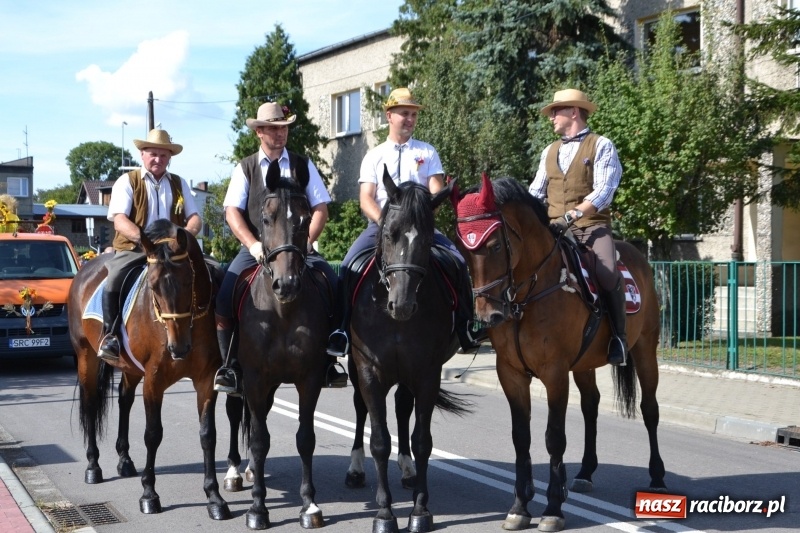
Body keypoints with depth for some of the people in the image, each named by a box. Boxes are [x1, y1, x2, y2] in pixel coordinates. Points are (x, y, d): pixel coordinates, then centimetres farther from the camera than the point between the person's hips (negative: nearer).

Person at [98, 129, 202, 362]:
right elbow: (119, 219, -8)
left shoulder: (179, 184, 16)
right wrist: (143, 237, -26)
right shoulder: (127, 181, 4)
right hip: (133, 249, -3)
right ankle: (110, 336, -14)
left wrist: (188, 233, -14)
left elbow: (195, 217, 11)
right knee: (114, 279, -30)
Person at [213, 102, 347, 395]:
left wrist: (307, 240, -9)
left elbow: (321, 208, 8)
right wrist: (253, 245, -14)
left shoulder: (303, 165, 14)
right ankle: (230, 366, -9)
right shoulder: (245, 168, 11)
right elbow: (232, 212, 1)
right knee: (225, 296, -25)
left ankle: (328, 362, -12)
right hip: (255, 247, 0)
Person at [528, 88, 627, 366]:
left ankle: (618, 336, -11)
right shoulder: (550, 151, 19)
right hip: (554, 229, 5)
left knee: (607, 273, -30)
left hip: (591, 226, -5)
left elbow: (603, 192, -11)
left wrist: (571, 215, -24)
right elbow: (535, 192, 18)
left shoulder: (601, 146, 1)